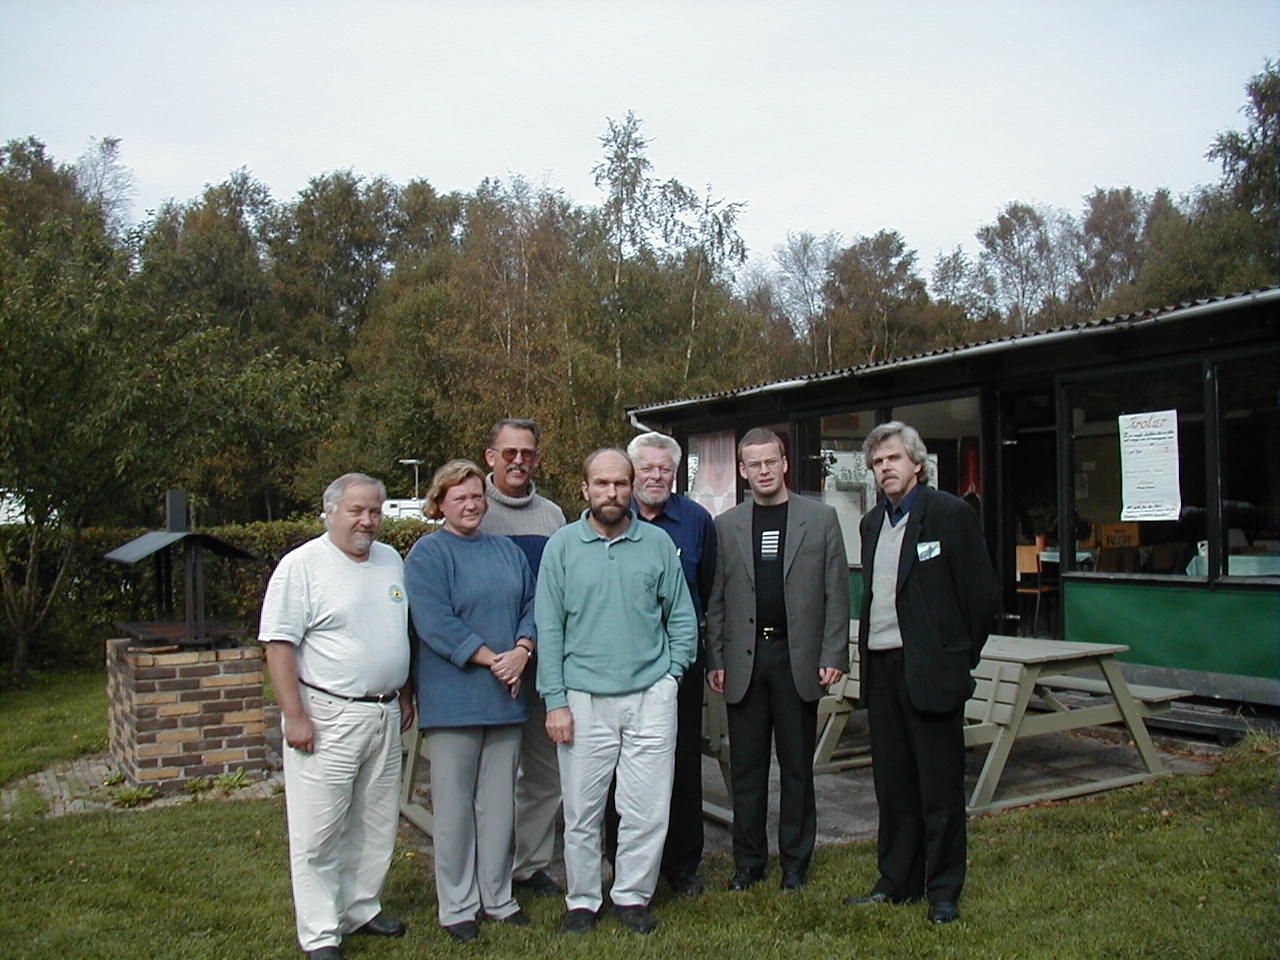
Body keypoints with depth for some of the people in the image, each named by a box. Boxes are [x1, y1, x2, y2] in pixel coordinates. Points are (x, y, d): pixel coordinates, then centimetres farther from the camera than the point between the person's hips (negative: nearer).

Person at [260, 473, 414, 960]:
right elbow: (279, 644, -13)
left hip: (385, 717, 7)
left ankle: (361, 909, 32)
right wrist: (294, 716, -17)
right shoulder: (302, 565, -9)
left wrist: (406, 697, 18)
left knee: (376, 825, 16)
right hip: (327, 718, -6)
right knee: (318, 832, 1)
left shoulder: (391, 560, 10)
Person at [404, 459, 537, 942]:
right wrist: (490, 659, -16)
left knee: (500, 802, 12)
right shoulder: (427, 554, -4)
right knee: (455, 805, 3)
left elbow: (531, 605, 10)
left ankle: (497, 896, 25)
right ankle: (457, 906, 16)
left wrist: (521, 651, -9)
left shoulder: (507, 550, 13)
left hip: (505, 696, 5)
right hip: (453, 698, -5)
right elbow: (434, 622, -14)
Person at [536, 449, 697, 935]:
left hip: (651, 696, 1)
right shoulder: (562, 545, 2)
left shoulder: (657, 542, 4)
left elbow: (682, 618, 11)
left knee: (648, 809, 5)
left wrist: (671, 673, 1)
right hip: (585, 698, -1)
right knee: (581, 812, 7)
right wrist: (555, 701, -4)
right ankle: (582, 900, 24)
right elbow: (549, 628, 1)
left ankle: (632, 896, 23)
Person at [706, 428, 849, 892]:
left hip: (799, 657, -1)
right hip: (744, 660, 1)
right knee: (746, 767, 8)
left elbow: (836, 592, 2)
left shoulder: (820, 518, 4)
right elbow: (716, 599, 7)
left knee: (797, 767, 8)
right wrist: (714, 660, 1)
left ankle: (795, 861, 22)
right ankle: (748, 861, 21)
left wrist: (833, 655, -5)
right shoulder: (725, 525, 7)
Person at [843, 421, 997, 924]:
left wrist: (960, 657, -2)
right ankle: (897, 881, 27)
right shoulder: (873, 522, 13)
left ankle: (943, 890, 18)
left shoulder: (950, 514, -8)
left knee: (940, 786, 4)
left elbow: (981, 594, -7)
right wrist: (868, 654, 11)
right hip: (881, 667, 7)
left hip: (930, 670, -6)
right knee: (892, 784, 14)